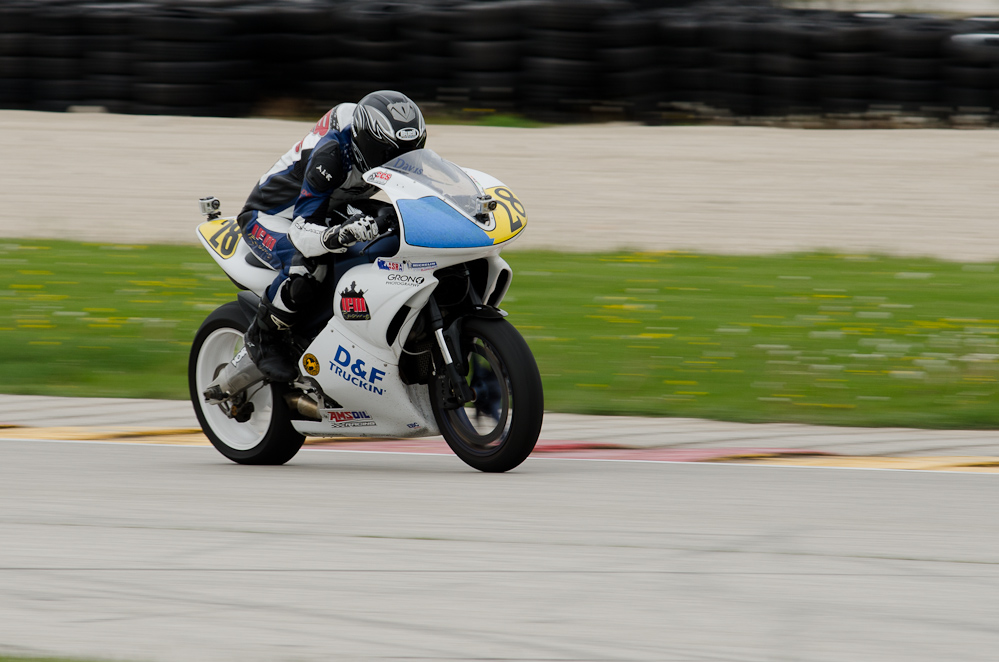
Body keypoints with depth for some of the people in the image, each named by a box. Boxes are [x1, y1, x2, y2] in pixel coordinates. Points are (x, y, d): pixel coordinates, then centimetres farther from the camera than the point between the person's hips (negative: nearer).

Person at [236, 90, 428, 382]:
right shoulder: (331, 154, -37)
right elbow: (301, 231, -42)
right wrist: (340, 234, -63)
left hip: (327, 213, 8)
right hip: (269, 217, -8)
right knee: (306, 267, -39)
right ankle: (262, 336, -15)